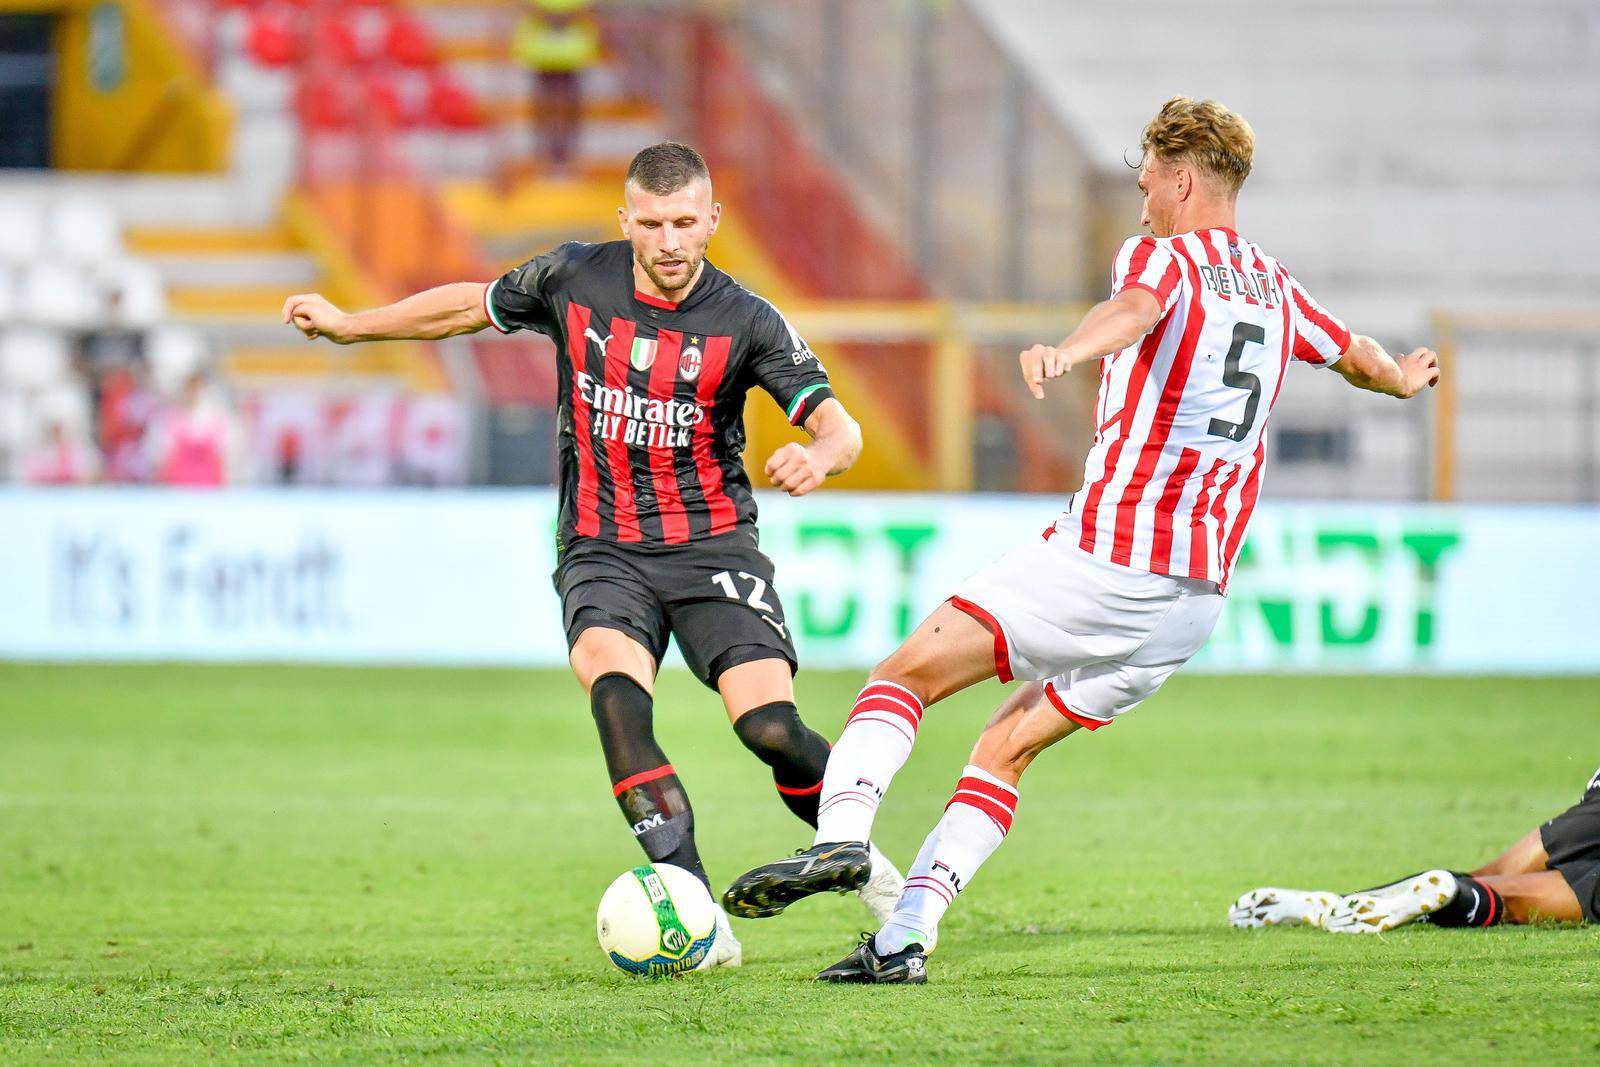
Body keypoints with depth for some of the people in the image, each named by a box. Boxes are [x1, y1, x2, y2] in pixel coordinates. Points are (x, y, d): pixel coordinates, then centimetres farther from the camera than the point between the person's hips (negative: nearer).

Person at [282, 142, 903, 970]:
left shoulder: (744, 321, -7)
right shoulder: (574, 279, -1)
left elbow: (840, 428, -12)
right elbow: (473, 305, 17)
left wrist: (817, 457, -35)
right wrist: (346, 325, 22)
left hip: (713, 545, -1)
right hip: (603, 551, 1)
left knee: (771, 728, -19)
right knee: (614, 688, -30)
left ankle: (861, 860, 13)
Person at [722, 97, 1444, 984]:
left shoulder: (1162, 257, -2)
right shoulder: (1275, 288, 20)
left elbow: (1135, 310, -28)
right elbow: (1356, 355, 41)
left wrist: (1067, 351, -49)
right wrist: (1405, 377, 65)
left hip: (1103, 557, -7)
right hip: (1200, 592, 7)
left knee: (910, 671, -4)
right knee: (1006, 748, 13)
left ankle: (839, 837, -26)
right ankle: (904, 939, 3)